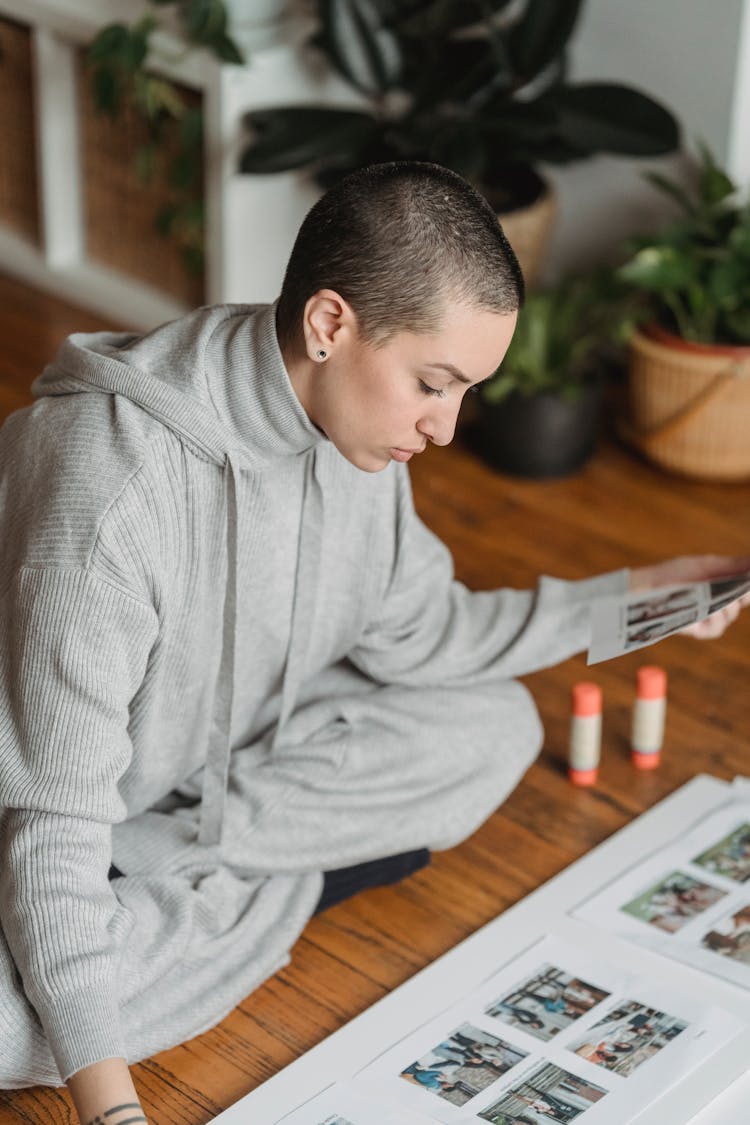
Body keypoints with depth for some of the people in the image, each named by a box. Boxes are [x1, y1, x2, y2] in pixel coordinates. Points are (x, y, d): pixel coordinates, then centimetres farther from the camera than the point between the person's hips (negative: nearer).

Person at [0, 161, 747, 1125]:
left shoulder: (353, 424, -12)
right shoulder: (112, 485, -36)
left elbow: (412, 632, 3)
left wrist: (625, 600, -6)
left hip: (229, 752, 7)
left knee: (495, 726, -4)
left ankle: (158, 854, -8)